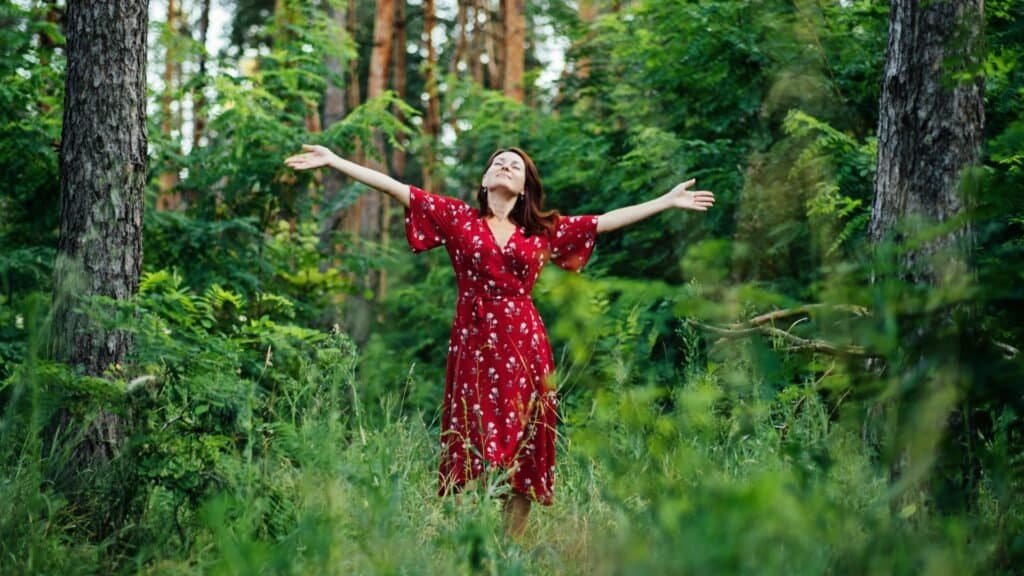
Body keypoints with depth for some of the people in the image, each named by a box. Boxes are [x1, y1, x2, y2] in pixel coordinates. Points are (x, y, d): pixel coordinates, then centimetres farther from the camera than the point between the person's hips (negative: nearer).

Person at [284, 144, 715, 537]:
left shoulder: (545, 230, 12)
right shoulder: (458, 217, 8)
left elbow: (606, 221, 16)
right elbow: (395, 188, 3)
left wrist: (667, 201, 15)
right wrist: (333, 161, -1)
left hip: (523, 346, 2)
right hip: (473, 343, -2)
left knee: (522, 453, 2)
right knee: (471, 450, -3)